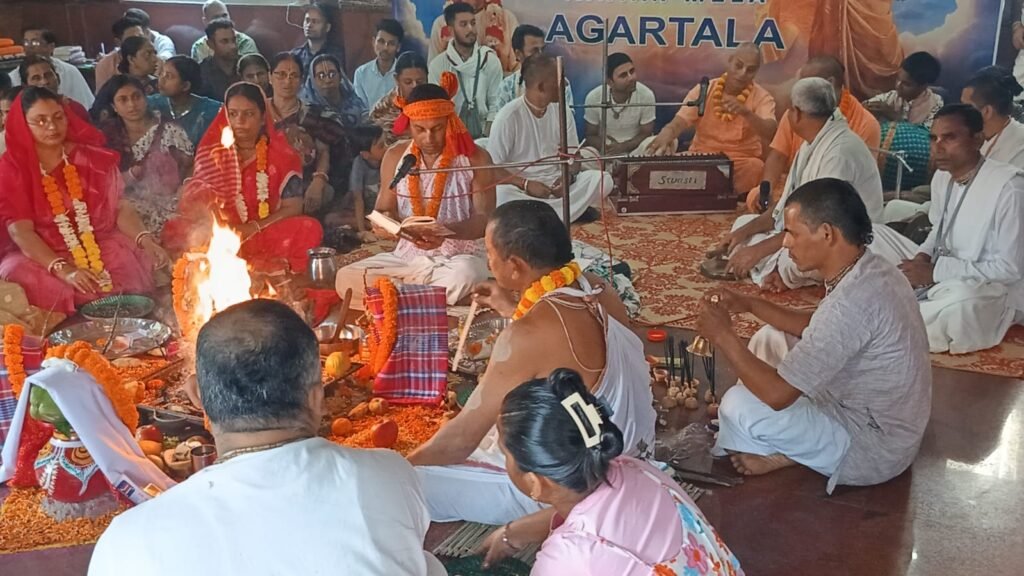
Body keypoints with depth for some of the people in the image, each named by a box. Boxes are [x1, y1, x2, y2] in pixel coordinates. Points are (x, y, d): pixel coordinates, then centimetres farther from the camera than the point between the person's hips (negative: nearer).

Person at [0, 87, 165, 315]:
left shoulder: (91, 157, 4)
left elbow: (119, 207, 0)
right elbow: (20, 231, -12)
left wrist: (145, 239, -22)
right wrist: (62, 269, -28)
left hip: (100, 245, 1)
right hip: (43, 256, -1)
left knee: (139, 260, -28)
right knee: (18, 275, -33)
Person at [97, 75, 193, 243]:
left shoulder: (169, 130, -2)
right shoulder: (110, 135, 6)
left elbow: (189, 168, -3)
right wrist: (131, 174, -12)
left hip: (168, 207, -1)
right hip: (128, 211, 1)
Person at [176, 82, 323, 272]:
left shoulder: (282, 155, 2)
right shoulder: (213, 151, 8)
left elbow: (292, 207, -2)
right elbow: (198, 197, 2)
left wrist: (255, 228, -17)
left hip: (268, 234, -1)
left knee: (310, 229, -30)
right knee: (177, 231, -28)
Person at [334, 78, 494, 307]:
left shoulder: (474, 158, -4)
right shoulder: (395, 157, 6)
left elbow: (485, 220, -9)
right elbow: (383, 210, 11)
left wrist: (447, 231, -29)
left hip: (459, 256, -3)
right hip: (407, 256, 4)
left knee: (463, 277, -40)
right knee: (346, 279, -21)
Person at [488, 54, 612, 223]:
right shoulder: (509, 115, -13)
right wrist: (526, 184, -27)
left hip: (555, 183, 4)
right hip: (521, 187, -4)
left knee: (603, 179, -19)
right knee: (500, 194, -39)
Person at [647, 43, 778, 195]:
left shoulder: (762, 98, -3)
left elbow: (770, 133, -20)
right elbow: (679, 122, -8)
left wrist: (745, 112, -38)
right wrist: (667, 133, -34)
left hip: (742, 162, -1)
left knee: (755, 167, -34)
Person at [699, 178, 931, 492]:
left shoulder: (854, 300, -33)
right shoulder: (869, 269, -3)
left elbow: (777, 394, -30)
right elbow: (817, 328, 16)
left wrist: (723, 336, -17)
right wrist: (750, 304, 6)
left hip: (873, 447, -9)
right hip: (880, 417, 9)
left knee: (739, 407, -20)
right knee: (769, 340, 14)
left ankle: (782, 453, 10)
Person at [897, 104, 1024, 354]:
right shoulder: (942, 176, 3)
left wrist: (935, 272, -23)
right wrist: (923, 257, -2)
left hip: (994, 290, -8)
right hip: (942, 279, 8)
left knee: (959, 304, -39)